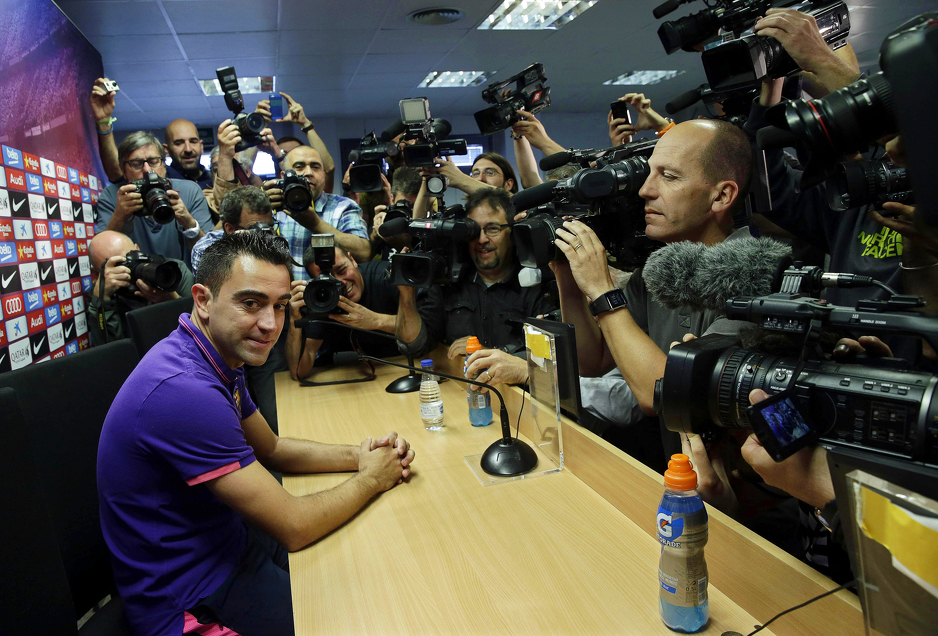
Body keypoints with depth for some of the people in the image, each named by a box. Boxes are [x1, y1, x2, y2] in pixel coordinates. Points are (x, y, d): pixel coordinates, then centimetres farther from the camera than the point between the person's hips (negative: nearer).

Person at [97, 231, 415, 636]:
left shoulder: (221, 359, -1)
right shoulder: (183, 389, -32)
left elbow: (271, 449, 13)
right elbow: (293, 527, -28)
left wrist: (357, 455, -2)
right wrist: (370, 479, -11)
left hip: (229, 539, 9)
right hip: (190, 599, -8)